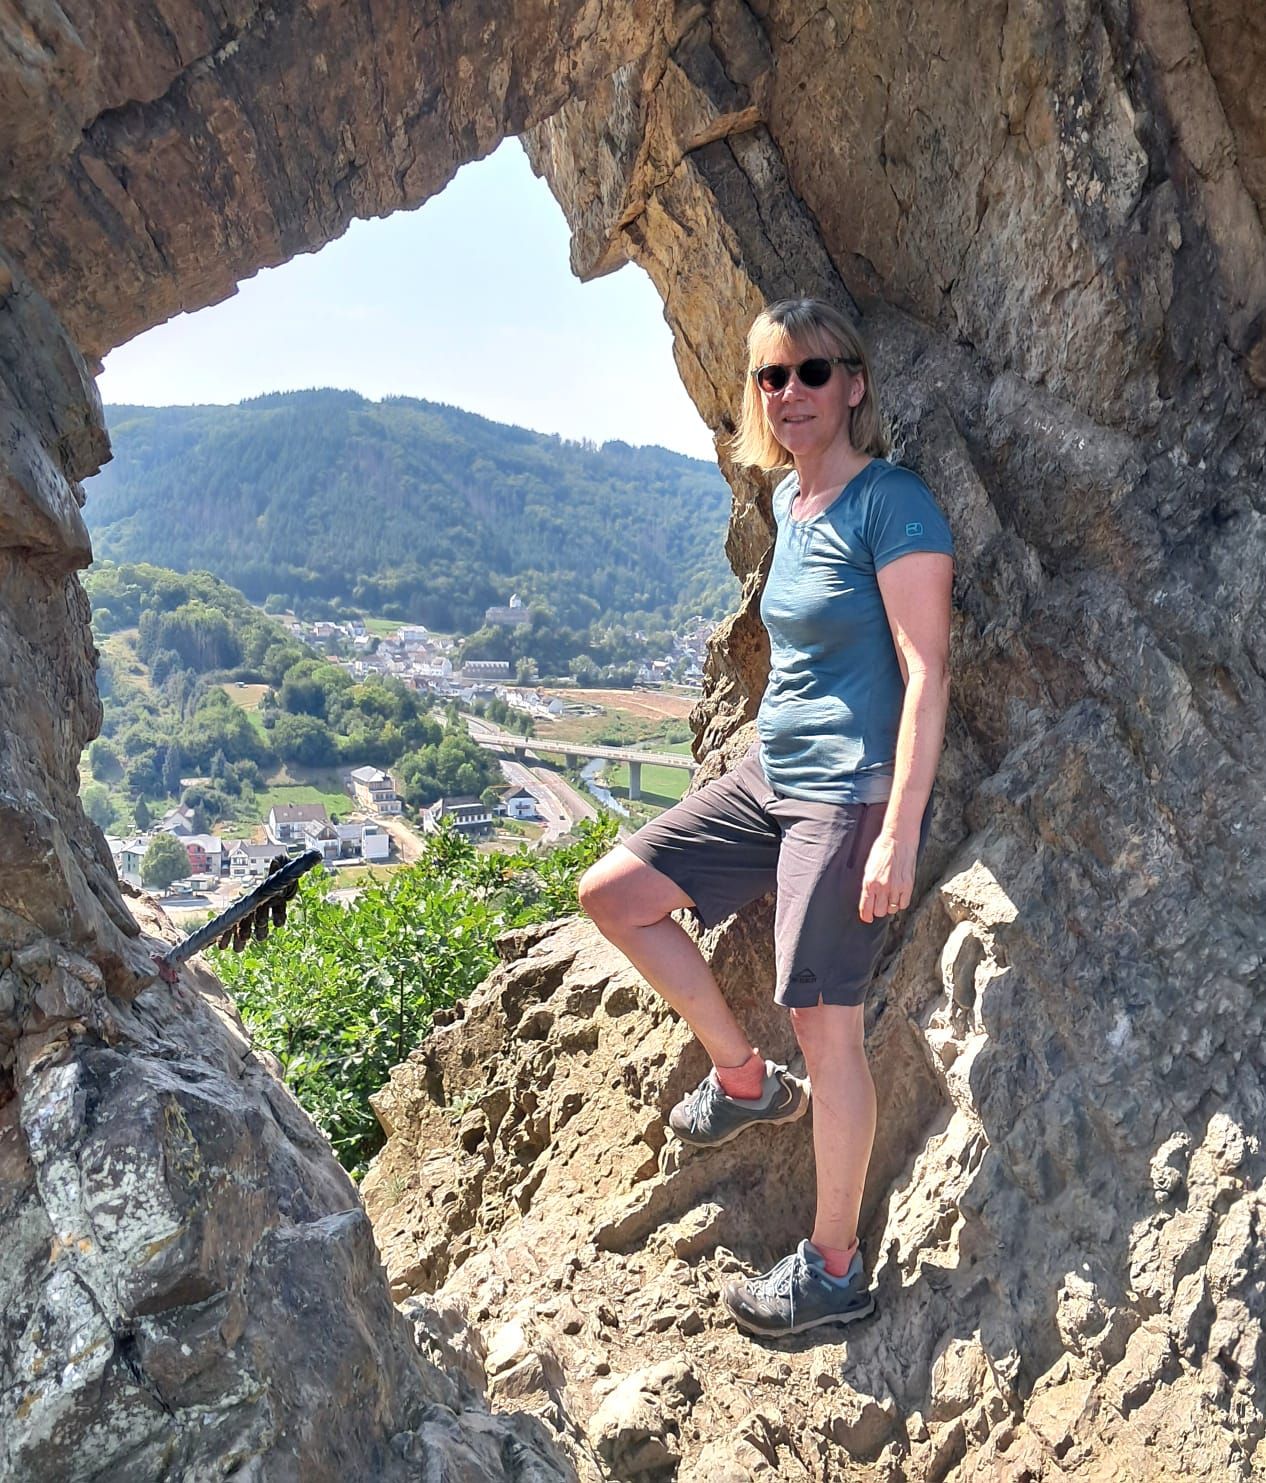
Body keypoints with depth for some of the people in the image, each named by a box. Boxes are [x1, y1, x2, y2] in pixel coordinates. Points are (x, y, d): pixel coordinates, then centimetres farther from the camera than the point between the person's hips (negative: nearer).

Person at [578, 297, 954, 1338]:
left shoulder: (892, 504, -12)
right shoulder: (789, 502, 12)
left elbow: (926, 674, -17)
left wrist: (899, 833, -22)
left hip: (853, 797, -8)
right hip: (770, 780, 9)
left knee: (825, 1022, -4)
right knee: (612, 893, 7)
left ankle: (834, 1271, 16)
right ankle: (745, 1081, 21)